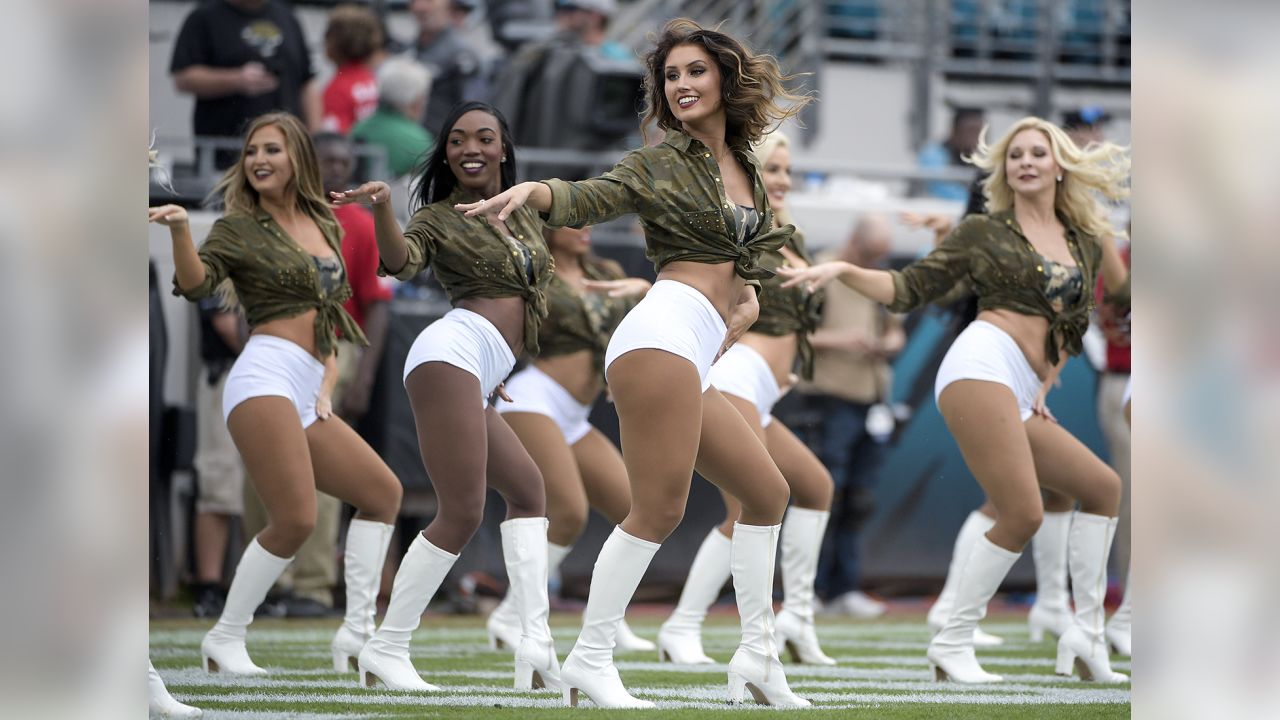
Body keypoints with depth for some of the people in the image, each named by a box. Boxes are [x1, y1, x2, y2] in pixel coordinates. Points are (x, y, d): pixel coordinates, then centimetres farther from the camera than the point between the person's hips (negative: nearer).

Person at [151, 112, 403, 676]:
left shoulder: (326, 228, 20)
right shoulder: (239, 227, 2)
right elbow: (196, 284, -15)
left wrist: (327, 386, 14)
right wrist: (179, 230, -32)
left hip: (306, 396, 8)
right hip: (266, 376, -8)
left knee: (382, 491, 10)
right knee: (296, 520, -20)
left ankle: (356, 633, 8)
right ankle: (225, 640, -8)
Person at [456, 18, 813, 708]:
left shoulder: (744, 169, 22)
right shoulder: (662, 163, 3)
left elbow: (751, 252, 38)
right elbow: (587, 198, -12)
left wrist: (748, 297, 19)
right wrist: (530, 190, -31)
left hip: (698, 358, 8)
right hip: (667, 332, -8)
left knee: (766, 493, 14)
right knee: (659, 508, -16)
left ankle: (757, 656, 18)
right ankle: (590, 660, -15)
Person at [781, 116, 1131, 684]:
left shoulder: (1087, 242, 20)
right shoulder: (981, 233, 7)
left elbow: (1073, 326, 30)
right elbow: (909, 290, 6)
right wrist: (842, 270, -7)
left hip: (1019, 396, 7)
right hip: (983, 364, -7)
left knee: (1103, 487, 10)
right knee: (1023, 514, -18)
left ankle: (1085, 636, 12)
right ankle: (952, 645, -12)